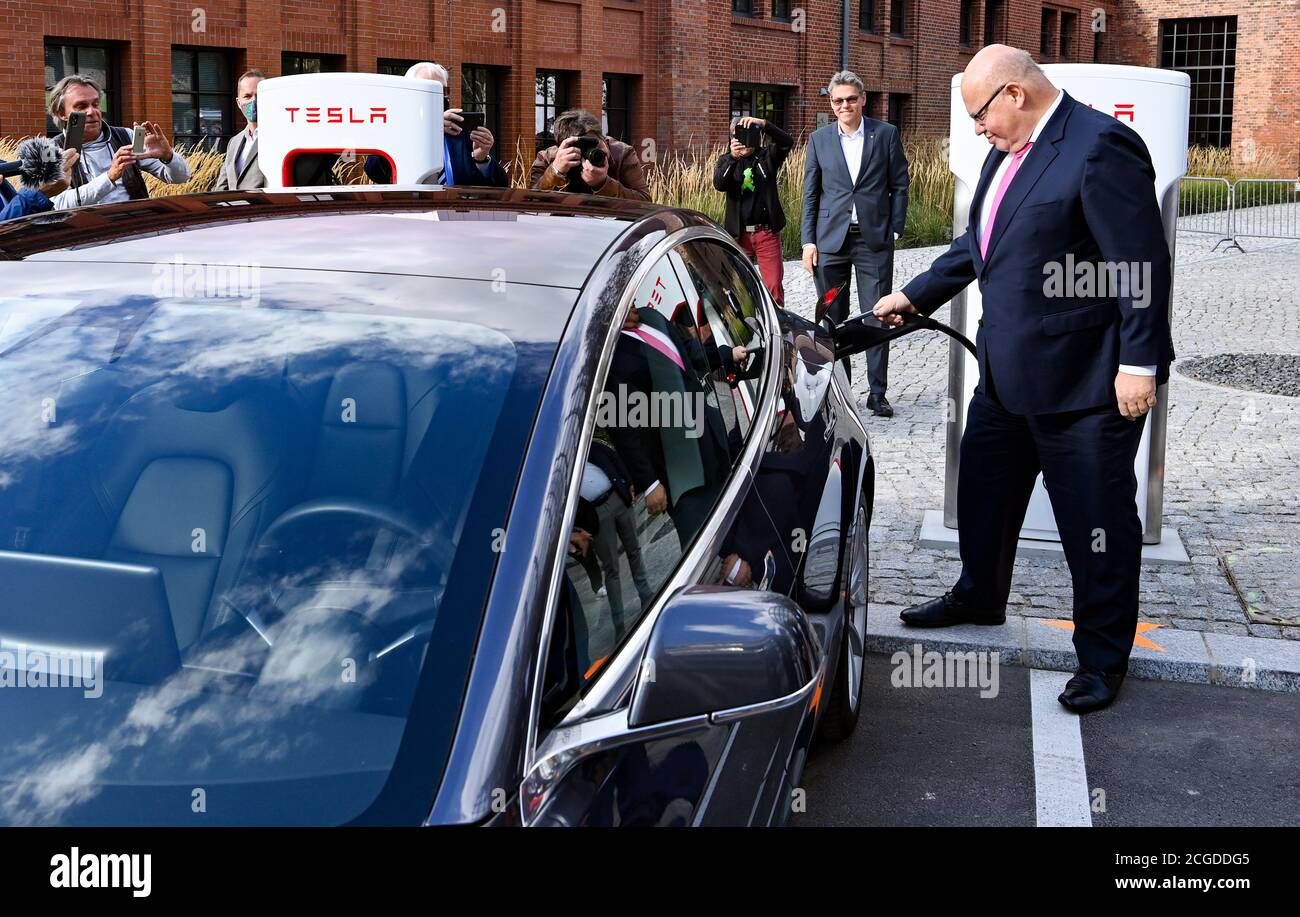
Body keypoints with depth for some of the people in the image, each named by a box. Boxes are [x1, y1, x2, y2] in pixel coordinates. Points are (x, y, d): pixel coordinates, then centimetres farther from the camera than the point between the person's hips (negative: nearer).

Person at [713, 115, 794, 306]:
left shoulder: (767, 156, 7)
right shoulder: (726, 160, 8)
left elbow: (787, 142, -12)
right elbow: (719, 184, -12)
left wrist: (763, 124, -28)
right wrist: (732, 157, -29)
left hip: (767, 232, -1)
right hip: (738, 233, 1)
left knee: (774, 286, -5)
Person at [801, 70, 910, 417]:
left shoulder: (886, 134, 3)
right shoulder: (819, 139, 7)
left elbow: (899, 186, 5)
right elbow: (811, 194, 9)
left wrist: (894, 231, -2)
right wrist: (808, 241, 3)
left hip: (874, 239, -1)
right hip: (831, 240, 2)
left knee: (877, 318, 0)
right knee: (832, 319, 6)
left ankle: (877, 393, 8)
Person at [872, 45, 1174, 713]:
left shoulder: (1100, 147, -18)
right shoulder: (1009, 152, 11)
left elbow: (1142, 263, -20)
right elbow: (977, 245, 22)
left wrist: (1139, 364, -21)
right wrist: (915, 296, 21)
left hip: (1085, 382, -9)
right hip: (1008, 371, 10)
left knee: (1096, 520, 3)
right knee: (984, 489, 23)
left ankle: (1103, 657, 18)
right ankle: (979, 597, 45)